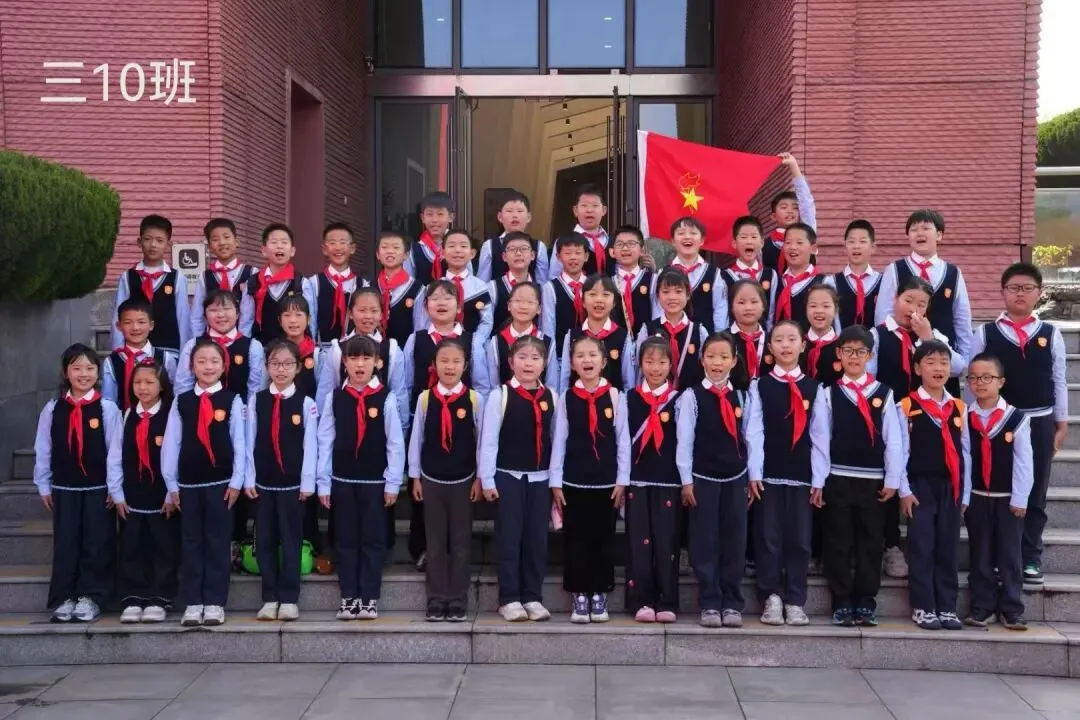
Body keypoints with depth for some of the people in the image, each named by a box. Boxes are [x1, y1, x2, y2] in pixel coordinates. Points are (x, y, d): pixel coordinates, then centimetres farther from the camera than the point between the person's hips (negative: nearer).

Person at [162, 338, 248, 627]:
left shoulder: (232, 400, 0)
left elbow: (239, 442, -2)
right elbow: (171, 443, 5)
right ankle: (193, 603, 10)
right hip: (188, 482, 2)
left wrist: (236, 482, -5)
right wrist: (171, 483, 1)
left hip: (221, 481, -2)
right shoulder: (181, 401, 6)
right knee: (191, 542, 5)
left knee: (217, 542, 2)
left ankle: (215, 603, 8)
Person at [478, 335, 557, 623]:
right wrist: (487, 479, -7)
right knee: (509, 538, 1)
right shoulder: (500, 396, -5)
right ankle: (510, 599, 7)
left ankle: (533, 597, 15)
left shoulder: (551, 397, 4)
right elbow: (488, 441, -5)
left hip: (540, 477, 3)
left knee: (537, 539, 6)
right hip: (508, 476, -3)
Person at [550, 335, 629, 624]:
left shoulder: (614, 396, 0)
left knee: (603, 540, 6)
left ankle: (599, 596, 16)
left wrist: (622, 479, -2)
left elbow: (623, 440, 1)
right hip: (574, 481, 0)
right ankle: (579, 597, 13)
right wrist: (556, 481, -1)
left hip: (607, 481, 0)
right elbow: (559, 441, 2)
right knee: (576, 541, 4)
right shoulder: (566, 398, 1)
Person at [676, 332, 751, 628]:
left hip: (735, 477, 3)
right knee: (705, 542, 1)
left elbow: (747, 437, 8)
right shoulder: (692, 396, -4)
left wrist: (752, 476, 6)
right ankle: (710, 604, 7)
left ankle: (732, 604, 13)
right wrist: (686, 480, -7)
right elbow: (684, 440, -5)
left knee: (734, 542, 5)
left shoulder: (740, 396, 7)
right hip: (703, 477, -3)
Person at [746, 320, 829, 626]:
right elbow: (754, 431, -2)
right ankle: (772, 598, 10)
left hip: (802, 474, 1)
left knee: (799, 540, 3)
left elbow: (819, 435, 4)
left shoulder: (813, 388, 7)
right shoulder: (760, 386, 4)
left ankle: (795, 602, 10)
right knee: (768, 538, 1)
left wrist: (819, 478, -1)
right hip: (767, 473, -1)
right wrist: (753, 473, -9)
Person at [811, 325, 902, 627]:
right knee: (838, 542, 3)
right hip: (837, 478, -1)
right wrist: (817, 481, -6)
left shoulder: (884, 394, 4)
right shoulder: (829, 394, 3)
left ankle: (866, 602, 14)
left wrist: (892, 480, -2)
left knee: (870, 542, 5)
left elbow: (893, 441, 2)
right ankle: (841, 602, 11)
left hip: (873, 480, 1)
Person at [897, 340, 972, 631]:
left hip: (951, 487, 3)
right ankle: (923, 607, 6)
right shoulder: (906, 407, -2)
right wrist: (904, 490, -8)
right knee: (921, 548, -2)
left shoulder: (959, 408, 10)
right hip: (920, 485, -3)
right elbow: (900, 451, -4)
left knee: (948, 548, 6)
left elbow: (965, 452, 9)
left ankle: (947, 607, 13)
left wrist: (965, 493, 5)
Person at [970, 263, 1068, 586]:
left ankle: (1030, 558, 17)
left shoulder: (1051, 334, 4)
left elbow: (1059, 381, 7)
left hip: (1039, 421, 1)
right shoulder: (985, 333, 0)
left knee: (1035, 493, 7)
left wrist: (1061, 424, 6)